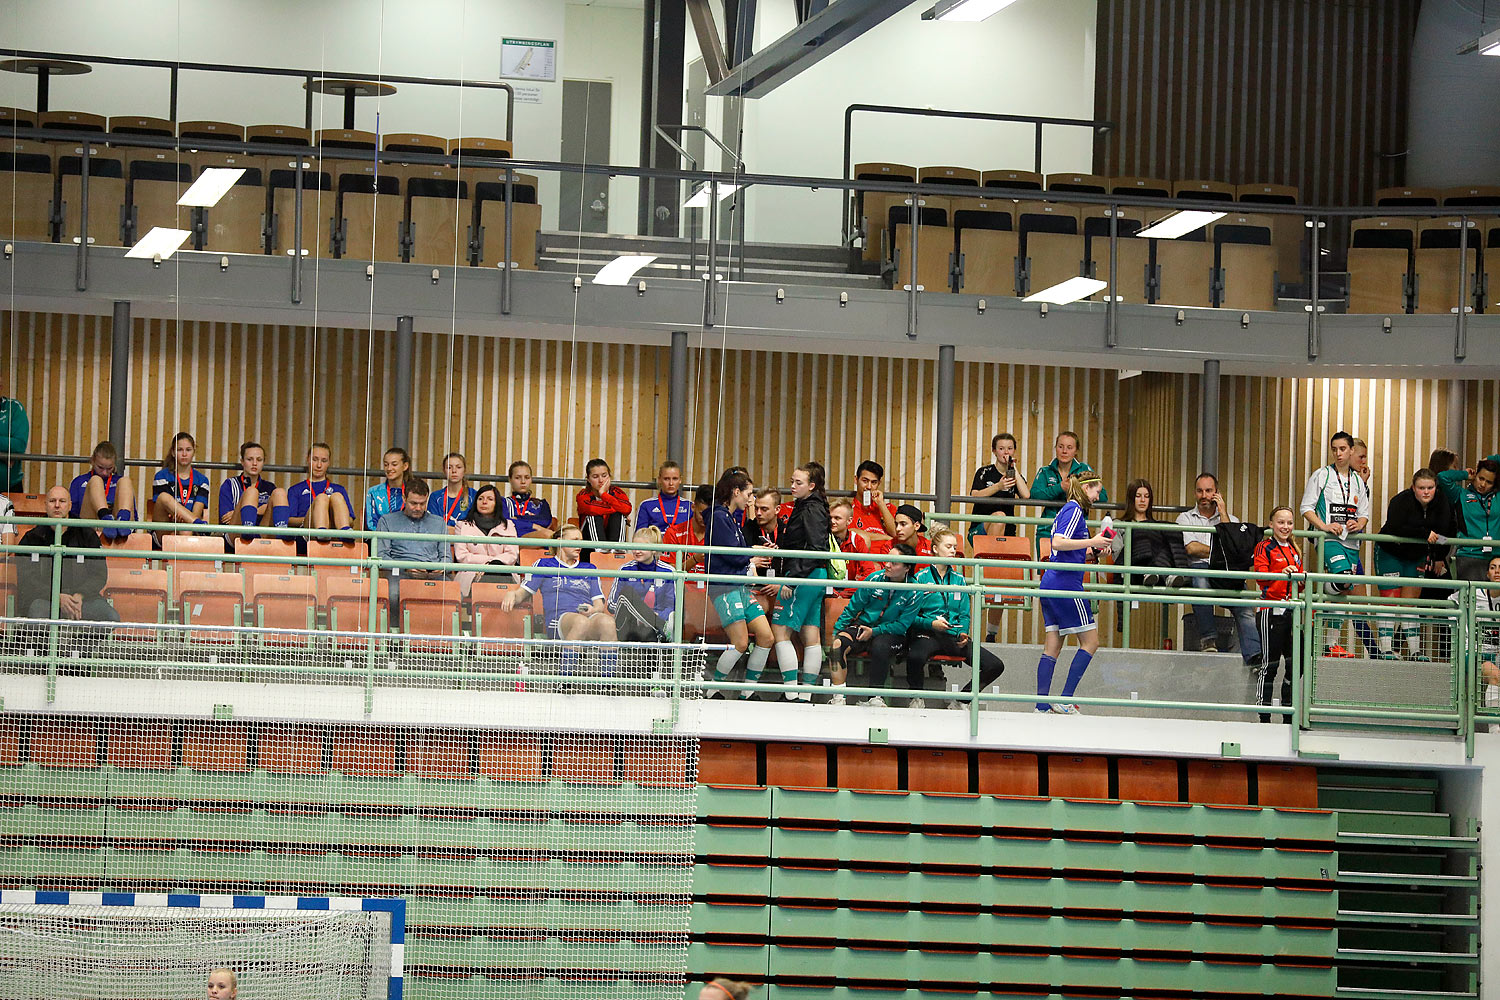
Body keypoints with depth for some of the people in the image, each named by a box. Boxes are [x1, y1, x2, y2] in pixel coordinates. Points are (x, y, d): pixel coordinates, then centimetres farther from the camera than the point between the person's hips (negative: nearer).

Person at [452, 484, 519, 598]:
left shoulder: (508, 526, 23)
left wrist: (494, 562, -10)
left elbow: (512, 555, 10)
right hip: (473, 574, -1)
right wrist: (489, 560, -2)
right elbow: (461, 556, 5)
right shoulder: (462, 526, 19)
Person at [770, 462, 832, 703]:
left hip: (805, 575, -10)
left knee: (780, 630, -9)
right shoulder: (804, 507, 16)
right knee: (811, 635, 9)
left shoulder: (811, 510, -13)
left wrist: (792, 579, -22)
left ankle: (792, 694, -11)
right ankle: (806, 696, 11)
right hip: (816, 577, 10)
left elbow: (814, 549, -21)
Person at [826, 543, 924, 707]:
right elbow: (852, 607, 8)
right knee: (837, 644, -27)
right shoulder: (875, 578, -1)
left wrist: (874, 631, -16)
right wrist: (837, 630, 2)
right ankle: (838, 697, -29)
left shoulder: (914, 593, -8)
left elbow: (902, 625, -8)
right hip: (862, 626, 3)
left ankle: (875, 697, -26)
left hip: (891, 634, -3)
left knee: (880, 647, -38)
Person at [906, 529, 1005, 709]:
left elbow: (964, 615, 17)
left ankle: (960, 700, 3)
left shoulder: (959, 580, 18)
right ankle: (916, 698, -11)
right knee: (916, 657, -41)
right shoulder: (921, 578, 4)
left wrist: (963, 634, -3)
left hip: (955, 636, 5)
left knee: (995, 666, -15)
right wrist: (931, 624, -17)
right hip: (928, 634, -5)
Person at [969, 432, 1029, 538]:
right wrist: (998, 487, -28)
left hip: (1007, 532, 3)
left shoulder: (1015, 476, 11)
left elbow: (1026, 496, -10)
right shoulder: (984, 472, 3)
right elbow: (974, 496, -15)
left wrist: (1013, 468, -6)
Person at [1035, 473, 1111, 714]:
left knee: (1052, 646, 6)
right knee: (1090, 640, -2)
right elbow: (1058, 542, -21)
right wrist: (1091, 542, -19)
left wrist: (1092, 549, 20)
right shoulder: (1074, 510, -9)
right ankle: (1065, 700, -7)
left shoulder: (1067, 510, 20)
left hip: (1050, 584, 10)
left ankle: (1042, 706, 1)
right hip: (1066, 583, -10)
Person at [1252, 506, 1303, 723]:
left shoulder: (1294, 550, 18)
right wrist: (1282, 573, -30)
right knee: (1270, 664, -4)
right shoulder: (1265, 547, -2)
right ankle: (1264, 719, 0)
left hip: (1292, 611, 7)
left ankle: (1289, 718, 14)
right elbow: (1261, 577, -16)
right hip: (1272, 610, -7)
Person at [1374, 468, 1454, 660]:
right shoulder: (1401, 501, -23)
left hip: (1416, 556, 5)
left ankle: (1415, 650, 6)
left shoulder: (1442, 504, -8)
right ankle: (1386, 650, -8)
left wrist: (1440, 557, 3)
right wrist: (1425, 534, -32)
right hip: (1390, 553, -5)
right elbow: (1395, 529, -33)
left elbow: (1446, 530, 3)